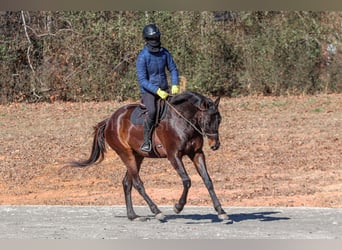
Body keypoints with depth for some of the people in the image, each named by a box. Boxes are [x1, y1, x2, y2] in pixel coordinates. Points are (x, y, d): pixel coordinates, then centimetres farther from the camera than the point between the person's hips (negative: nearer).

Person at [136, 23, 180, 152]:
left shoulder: (164, 52, 1)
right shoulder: (143, 56, -15)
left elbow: (173, 69, 10)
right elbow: (142, 80, -18)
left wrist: (175, 85, -8)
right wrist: (157, 91, -27)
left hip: (164, 89, 6)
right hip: (148, 90, -6)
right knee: (152, 111, -32)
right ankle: (146, 141, -23)